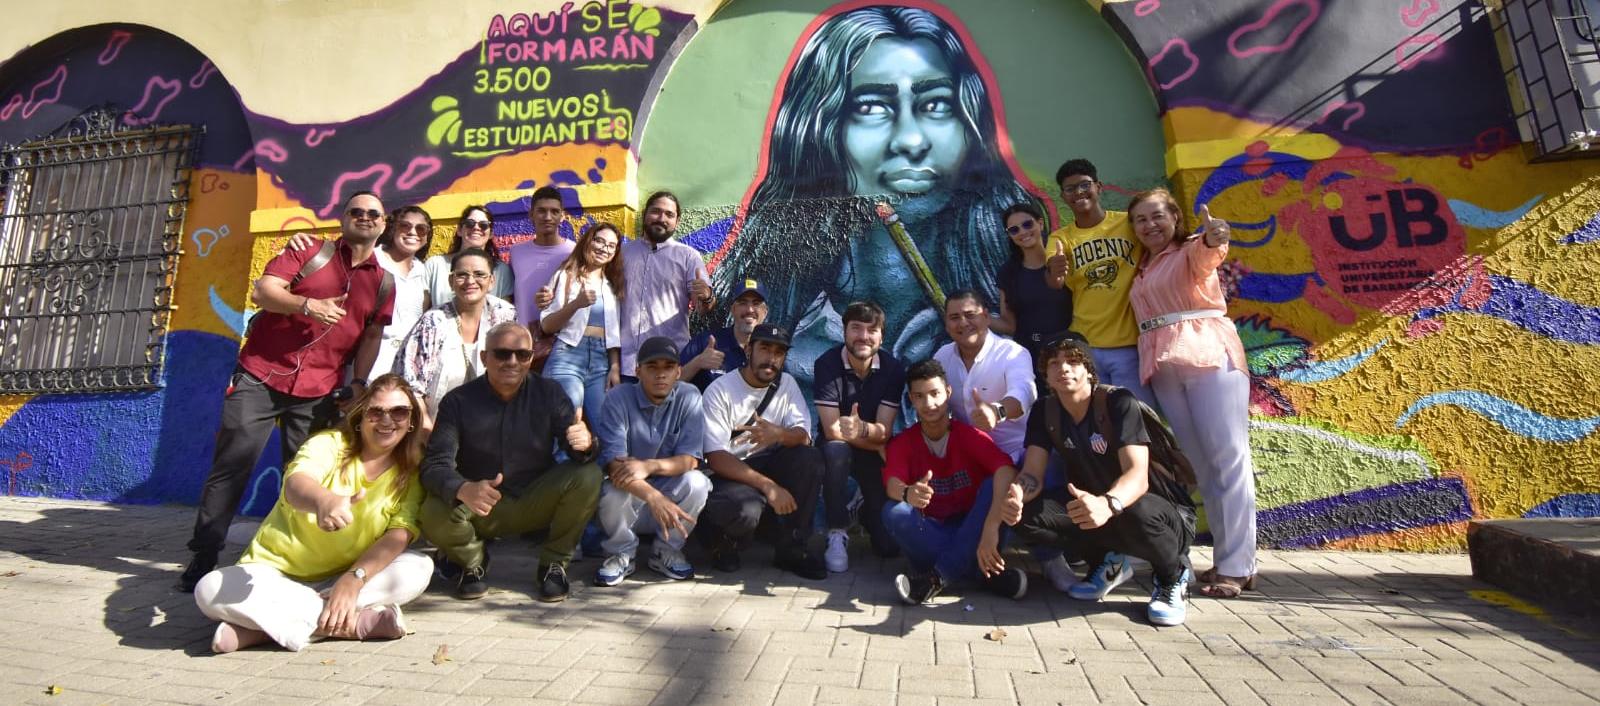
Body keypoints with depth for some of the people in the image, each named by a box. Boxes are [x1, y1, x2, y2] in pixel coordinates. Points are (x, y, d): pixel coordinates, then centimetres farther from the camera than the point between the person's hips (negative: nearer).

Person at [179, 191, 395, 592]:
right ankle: (203, 557, 8)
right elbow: (263, 291, -6)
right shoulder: (310, 252, 4)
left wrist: (358, 384, 3)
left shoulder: (383, 283, 10)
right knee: (231, 466, -2)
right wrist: (308, 305, -24)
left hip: (318, 392, 2)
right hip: (260, 375, -2)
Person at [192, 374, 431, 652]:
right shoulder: (329, 444, -10)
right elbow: (295, 483, -31)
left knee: (419, 569, -26)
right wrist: (323, 501, -56)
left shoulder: (412, 473, -3)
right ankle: (357, 622, -31)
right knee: (211, 590, -28)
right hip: (276, 573, -1)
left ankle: (262, 625, -24)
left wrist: (354, 578, -31)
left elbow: (400, 533, -15)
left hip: (343, 579, 1)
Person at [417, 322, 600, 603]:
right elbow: (435, 464, -17)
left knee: (588, 476, -26)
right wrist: (463, 490, -41)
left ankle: (553, 564, -4)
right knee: (434, 513, -31)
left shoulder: (549, 393, -5)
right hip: (479, 509, 0)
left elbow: (577, 449, -12)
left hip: (536, 503, 1)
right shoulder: (458, 401, -8)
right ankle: (471, 562, 5)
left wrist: (585, 444, -39)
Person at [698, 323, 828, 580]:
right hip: (728, 473, -5)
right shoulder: (719, 391, -13)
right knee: (745, 510, -37)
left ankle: (792, 549, -10)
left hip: (770, 464, 5)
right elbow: (716, 458, -19)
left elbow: (803, 436, -9)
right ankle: (723, 540, 2)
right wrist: (768, 486, -30)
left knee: (811, 458, -24)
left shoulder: (786, 384, 2)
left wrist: (778, 433, -34)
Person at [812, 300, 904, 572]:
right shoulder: (827, 364, -19)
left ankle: (866, 509, 25)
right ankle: (838, 534, -20)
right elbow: (832, 431, -23)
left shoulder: (893, 368, -14)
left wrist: (860, 428, -40)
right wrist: (877, 444, -20)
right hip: (839, 448, -1)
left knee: (889, 544, -12)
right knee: (836, 450, -39)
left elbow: (884, 432, -18)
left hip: (875, 453, 1)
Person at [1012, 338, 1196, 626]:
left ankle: (1173, 574, -4)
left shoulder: (1119, 402, -21)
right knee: (1027, 514, -20)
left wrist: (1108, 504, -56)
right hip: (1093, 506, 5)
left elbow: (1138, 474, -34)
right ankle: (1107, 563, 7)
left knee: (1136, 514, -41)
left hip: (1160, 511, -5)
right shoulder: (1044, 411, -6)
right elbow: (1033, 474, -13)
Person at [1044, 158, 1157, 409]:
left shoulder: (1130, 222, -1)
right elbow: (1055, 283, -13)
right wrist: (1055, 273, -37)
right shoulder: (1061, 237, 3)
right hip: (1084, 347, 2)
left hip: (1130, 344, -2)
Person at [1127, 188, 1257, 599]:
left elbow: (1207, 256, -20)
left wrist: (1212, 239, -44)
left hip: (1208, 357, -6)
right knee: (1200, 464, 6)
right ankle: (1227, 556, 12)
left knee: (1227, 458, -7)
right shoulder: (1141, 271, 22)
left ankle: (1237, 565, -5)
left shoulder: (1191, 251, 5)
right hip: (1162, 366, 6)